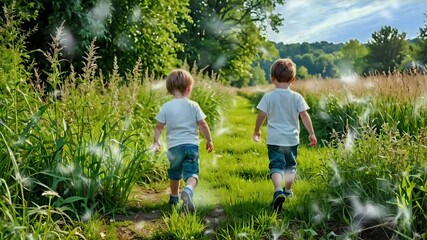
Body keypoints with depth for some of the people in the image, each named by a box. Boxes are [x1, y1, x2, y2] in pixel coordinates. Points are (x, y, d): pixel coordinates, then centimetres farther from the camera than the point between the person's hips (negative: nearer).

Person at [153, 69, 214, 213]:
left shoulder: (166, 107, -1)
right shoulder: (193, 105, -2)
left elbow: (159, 127, -1)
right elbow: (203, 125, -1)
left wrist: (156, 142, 11)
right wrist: (209, 141, 10)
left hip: (174, 146, 2)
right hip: (191, 144, -2)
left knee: (174, 172, 23)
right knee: (192, 173, -3)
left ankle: (174, 197, 40)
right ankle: (188, 190, -35)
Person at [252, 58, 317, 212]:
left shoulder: (268, 97, -6)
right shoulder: (297, 97, -4)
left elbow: (261, 115, -4)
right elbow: (305, 116, -6)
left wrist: (256, 131, 12)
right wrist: (312, 133, 4)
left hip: (274, 140, -2)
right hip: (292, 139, 2)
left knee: (276, 166, -4)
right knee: (290, 166, 21)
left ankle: (278, 191, -27)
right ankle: (287, 190, 35)